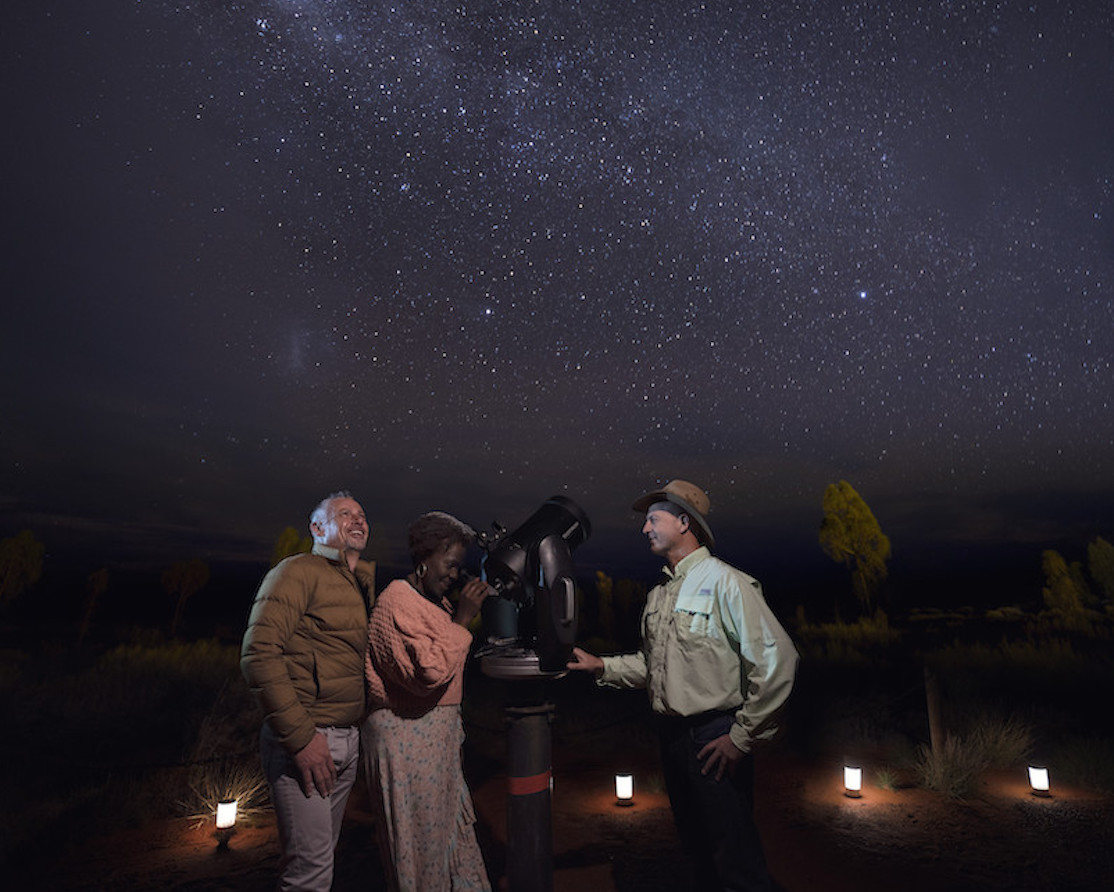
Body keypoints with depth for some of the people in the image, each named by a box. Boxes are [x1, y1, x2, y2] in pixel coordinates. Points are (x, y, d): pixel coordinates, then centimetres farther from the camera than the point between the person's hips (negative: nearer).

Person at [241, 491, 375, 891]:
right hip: (305, 738, -7)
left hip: (349, 740, 7)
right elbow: (259, 653, -18)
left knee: (318, 856, 17)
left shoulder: (365, 580, 14)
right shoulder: (299, 571, -10)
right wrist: (300, 736, -20)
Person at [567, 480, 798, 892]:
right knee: (697, 849, 22)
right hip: (672, 735, 8)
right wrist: (603, 667, 3)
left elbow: (777, 660, -21)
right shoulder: (658, 595, 11)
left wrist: (741, 736, -18)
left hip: (715, 740, -7)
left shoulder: (724, 582, -15)